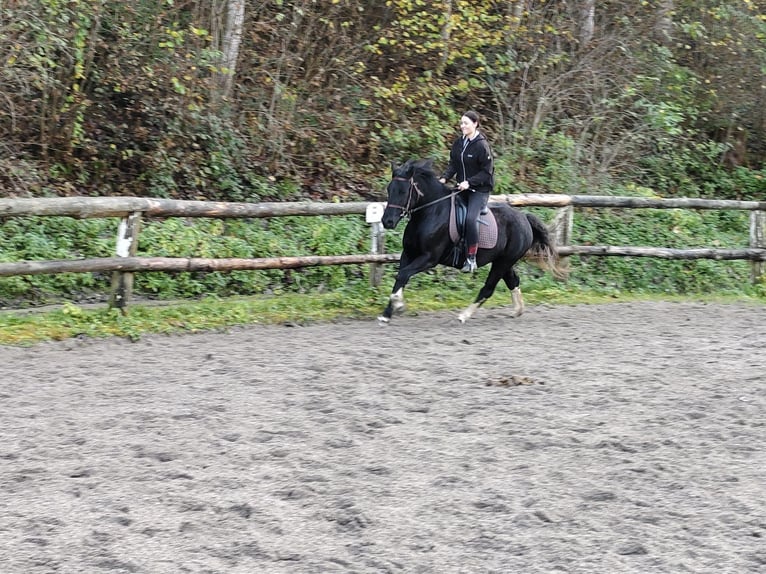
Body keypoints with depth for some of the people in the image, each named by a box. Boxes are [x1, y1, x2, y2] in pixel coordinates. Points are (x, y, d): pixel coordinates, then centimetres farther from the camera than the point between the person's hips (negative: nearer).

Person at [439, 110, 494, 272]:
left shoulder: (482, 145, -16)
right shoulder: (458, 143, 5)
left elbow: (487, 172, -14)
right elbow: (453, 164, 12)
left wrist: (469, 182, -23)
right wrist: (444, 178, -6)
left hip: (479, 190, -8)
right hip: (461, 187, 8)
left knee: (470, 218, -26)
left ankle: (471, 258, -20)